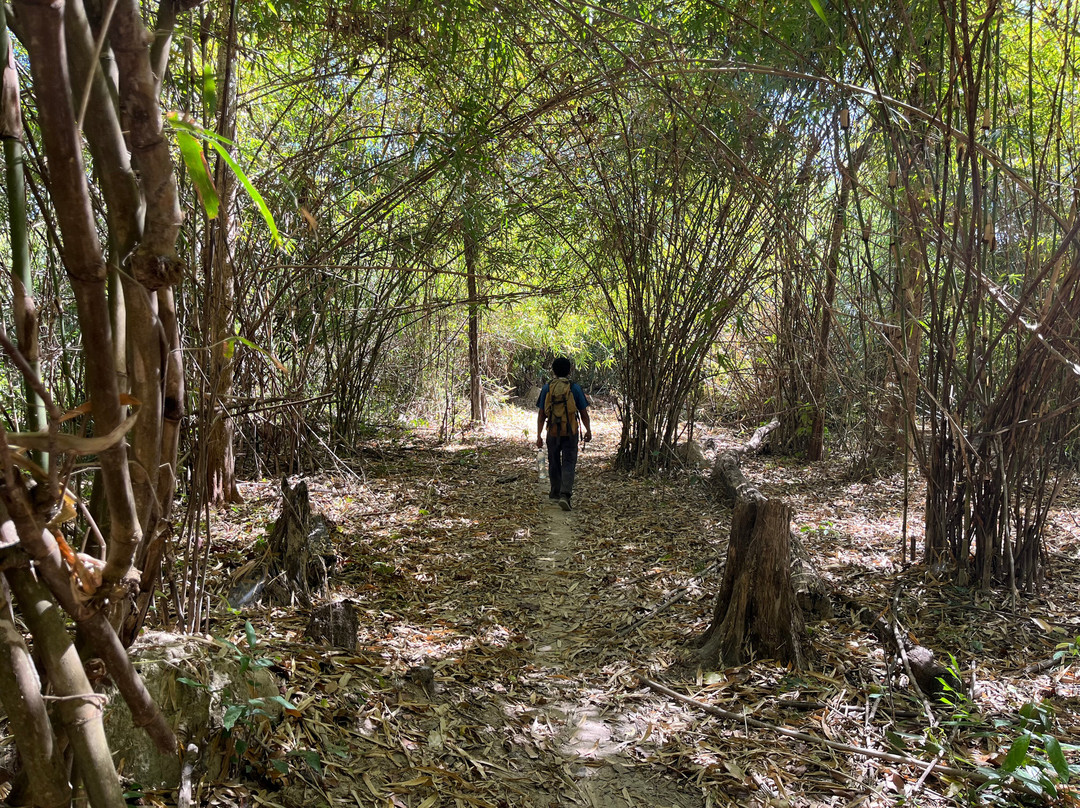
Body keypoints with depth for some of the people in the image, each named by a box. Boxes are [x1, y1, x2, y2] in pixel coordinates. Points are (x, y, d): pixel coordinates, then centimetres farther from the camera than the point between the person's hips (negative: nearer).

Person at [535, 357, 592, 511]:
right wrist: (588, 431, 12)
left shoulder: (547, 388, 0)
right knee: (568, 464, 0)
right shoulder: (575, 388, -5)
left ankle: (555, 494, 29)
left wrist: (539, 435, 4)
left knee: (554, 463, 16)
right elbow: (584, 413, -1)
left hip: (553, 433, 2)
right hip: (570, 433, -2)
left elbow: (541, 414, 0)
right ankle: (565, 495, -16)